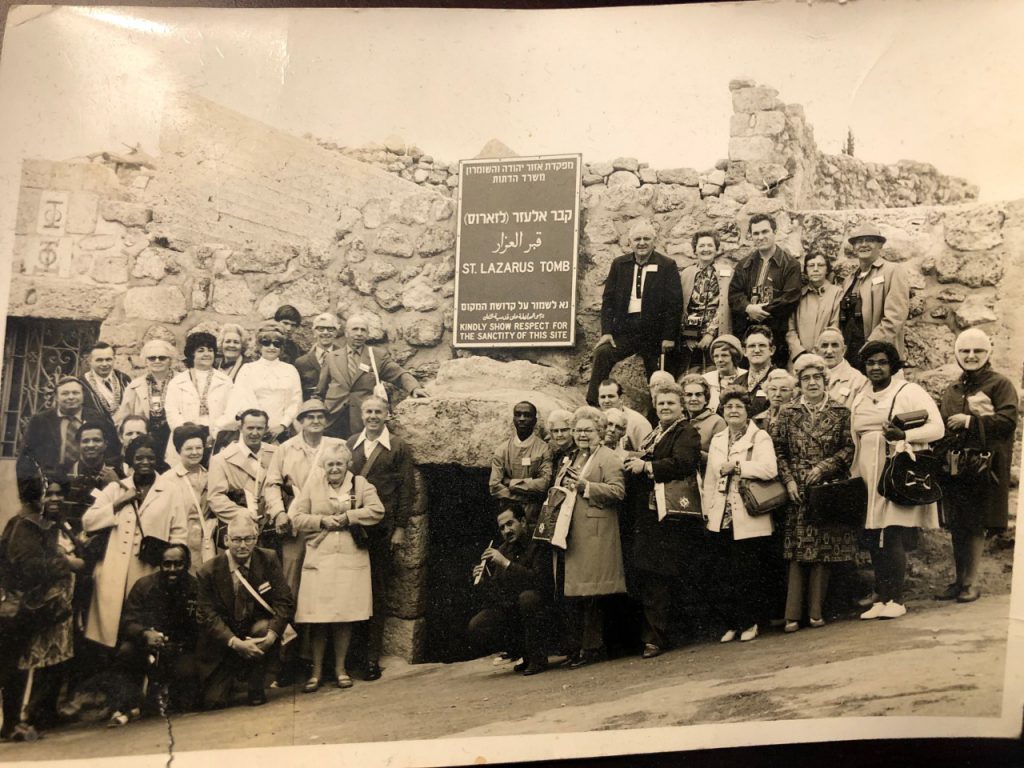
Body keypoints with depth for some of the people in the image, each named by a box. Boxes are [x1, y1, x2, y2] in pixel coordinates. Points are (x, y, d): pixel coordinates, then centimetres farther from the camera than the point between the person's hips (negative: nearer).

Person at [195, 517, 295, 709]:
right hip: (223, 641, -1)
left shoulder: (269, 560, -7)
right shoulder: (208, 572, -11)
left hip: (256, 629, 1)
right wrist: (235, 642, -29)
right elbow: (208, 616, -14)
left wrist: (272, 633, -28)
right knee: (214, 702, -11)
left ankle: (256, 687, -10)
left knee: (264, 627, -34)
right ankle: (232, 675, 26)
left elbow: (285, 602, -11)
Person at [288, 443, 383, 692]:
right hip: (319, 558, -1)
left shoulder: (360, 484, 6)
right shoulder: (312, 485, 6)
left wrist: (348, 517, -12)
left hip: (351, 559, 1)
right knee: (318, 617, -3)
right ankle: (316, 671, 9)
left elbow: (377, 511, -6)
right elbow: (296, 517, 2)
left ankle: (340, 669, 17)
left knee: (345, 616, 3)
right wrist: (322, 520, -9)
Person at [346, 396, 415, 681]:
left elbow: (407, 489, 2)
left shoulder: (399, 448, 4)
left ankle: (372, 657, 9)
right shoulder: (350, 445, 10)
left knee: (377, 592, 3)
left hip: (382, 529, -2)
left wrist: (400, 528, -4)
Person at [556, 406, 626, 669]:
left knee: (590, 594, -7)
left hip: (593, 536, -7)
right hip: (568, 535, 7)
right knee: (571, 592, 7)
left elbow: (618, 491, -14)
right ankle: (579, 645, 15)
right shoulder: (570, 458, 23)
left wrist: (585, 486, -19)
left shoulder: (608, 459, -1)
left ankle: (592, 647, 1)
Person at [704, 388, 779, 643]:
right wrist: (709, 511, 11)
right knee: (733, 573, 7)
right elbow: (710, 479, 17)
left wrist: (736, 466, -13)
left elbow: (770, 469, -19)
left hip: (750, 520, -5)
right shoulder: (717, 440, 16)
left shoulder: (760, 437, -2)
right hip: (724, 518, 5)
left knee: (748, 572, -3)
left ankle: (749, 622, 10)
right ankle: (734, 624, 15)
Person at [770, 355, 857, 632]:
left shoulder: (840, 412, 6)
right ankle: (793, 615, -3)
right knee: (798, 552, -4)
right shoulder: (788, 413, 7)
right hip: (797, 491, 0)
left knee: (823, 551, 0)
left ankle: (816, 611, 7)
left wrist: (824, 466, -9)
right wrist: (789, 480, -6)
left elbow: (849, 448, 3)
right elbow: (778, 449, 4)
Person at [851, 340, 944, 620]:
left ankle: (896, 600, -5)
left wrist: (903, 435, -20)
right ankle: (880, 599, 8)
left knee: (894, 537, -11)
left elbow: (937, 428, -7)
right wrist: (855, 477, 14)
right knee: (874, 540, 2)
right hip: (870, 479, 5)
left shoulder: (910, 392, 0)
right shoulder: (860, 399, 17)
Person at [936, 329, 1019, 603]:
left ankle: (971, 582, 2)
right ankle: (960, 580, 16)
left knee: (975, 526, -5)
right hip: (954, 466, 5)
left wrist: (969, 421, -11)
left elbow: (1008, 420, -12)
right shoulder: (951, 390, 17)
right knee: (957, 526, 8)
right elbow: (940, 425, 20)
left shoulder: (1000, 385, 0)